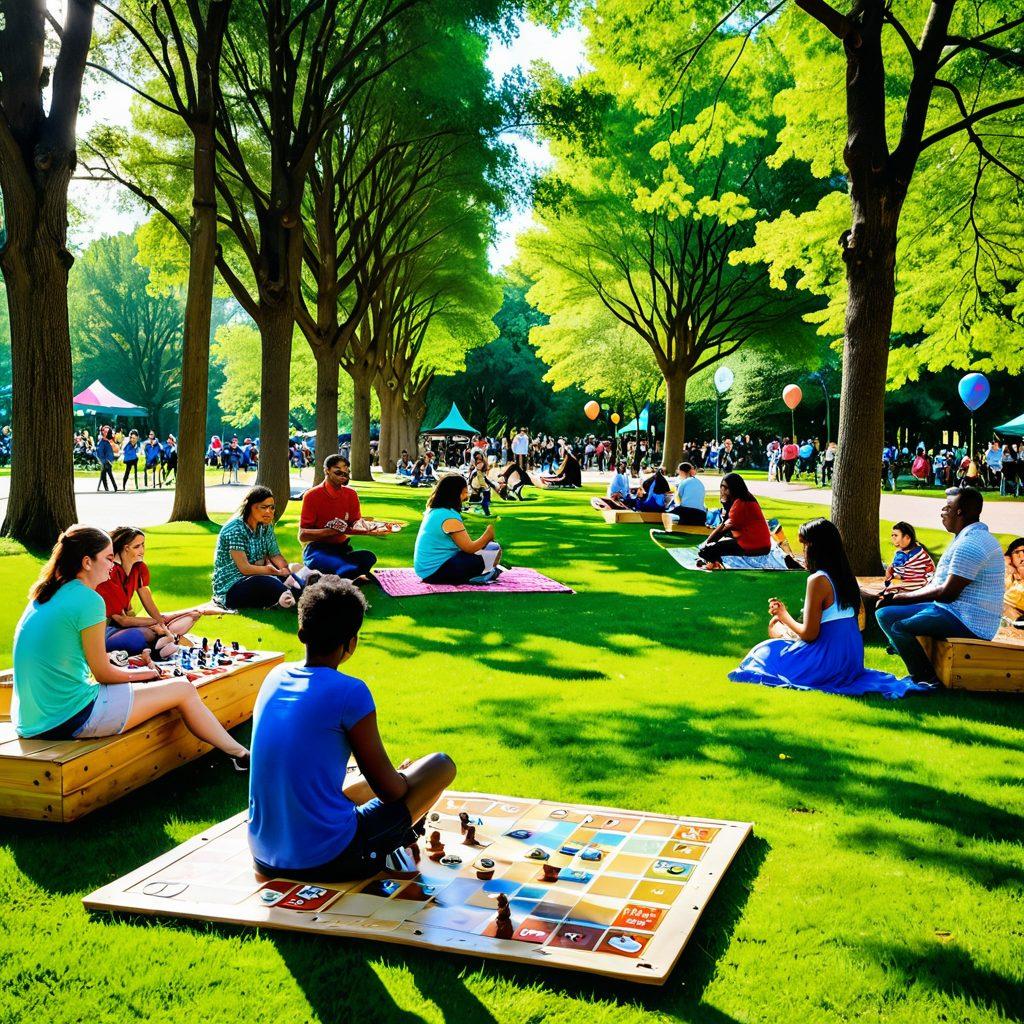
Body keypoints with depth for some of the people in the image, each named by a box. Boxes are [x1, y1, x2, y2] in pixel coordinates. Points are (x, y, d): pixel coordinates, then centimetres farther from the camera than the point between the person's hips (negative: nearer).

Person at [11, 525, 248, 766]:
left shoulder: (45, 597, 12)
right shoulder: (88, 599, -15)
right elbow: (103, 674, -9)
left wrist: (134, 672, 17)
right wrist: (140, 673, 11)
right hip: (70, 717, -9)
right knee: (183, 689, 4)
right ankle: (240, 754, 19)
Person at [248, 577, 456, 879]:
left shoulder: (276, 676, 3)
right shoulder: (350, 693, -17)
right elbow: (389, 789, -7)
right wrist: (405, 776, 17)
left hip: (265, 858, 7)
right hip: (328, 861, -7)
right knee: (441, 765, 9)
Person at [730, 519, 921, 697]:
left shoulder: (818, 580, -21)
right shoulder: (844, 576, 6)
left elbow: (809, 634, -20)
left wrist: (783, 615, -1)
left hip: (828, 662, -8)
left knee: (767, 651, 13)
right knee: (776, 624, 23)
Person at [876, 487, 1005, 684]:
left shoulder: (969, 544, -20)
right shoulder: (976, 536, 16)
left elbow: (947, 592, -22)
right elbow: (942, 582, 18)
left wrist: (901, 598, -12)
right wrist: (904, 594, 10)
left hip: (967, 623, -11)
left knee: (887, 616, -18)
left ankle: (925, 679, -10)